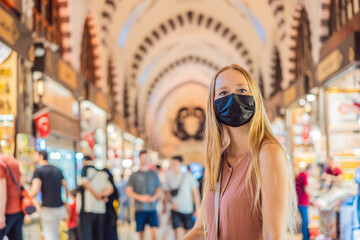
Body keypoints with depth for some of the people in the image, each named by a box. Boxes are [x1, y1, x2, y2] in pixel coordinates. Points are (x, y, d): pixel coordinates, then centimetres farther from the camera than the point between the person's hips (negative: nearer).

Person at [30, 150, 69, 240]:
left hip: (48, 209, -6)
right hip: (60, 208, 6)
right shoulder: (58, 170, 13)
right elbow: (66, 189, 14)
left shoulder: (38, 171, -5)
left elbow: (35, 191, -18)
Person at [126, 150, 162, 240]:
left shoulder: (153, 174, 12)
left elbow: (159, 189, 15)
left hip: (152, 207, 1)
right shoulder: (134, 175, 6)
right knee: (141, 232, 2)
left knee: (154, 230, -12)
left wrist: (154, 197, -6)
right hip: (139, 208, -1)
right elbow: (128, 191, 3)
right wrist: (140, 197, -13)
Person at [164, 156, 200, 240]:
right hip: (175, 208, 1)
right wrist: (172, 202, -6)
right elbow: (167, 192, 10)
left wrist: (197, 209, -1)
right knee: (176, 229, -7)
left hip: (187, 209, -1)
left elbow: (196, 193, -1)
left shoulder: (188, 176, -7)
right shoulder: (169, 176, -1)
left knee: (188, 230, 5)